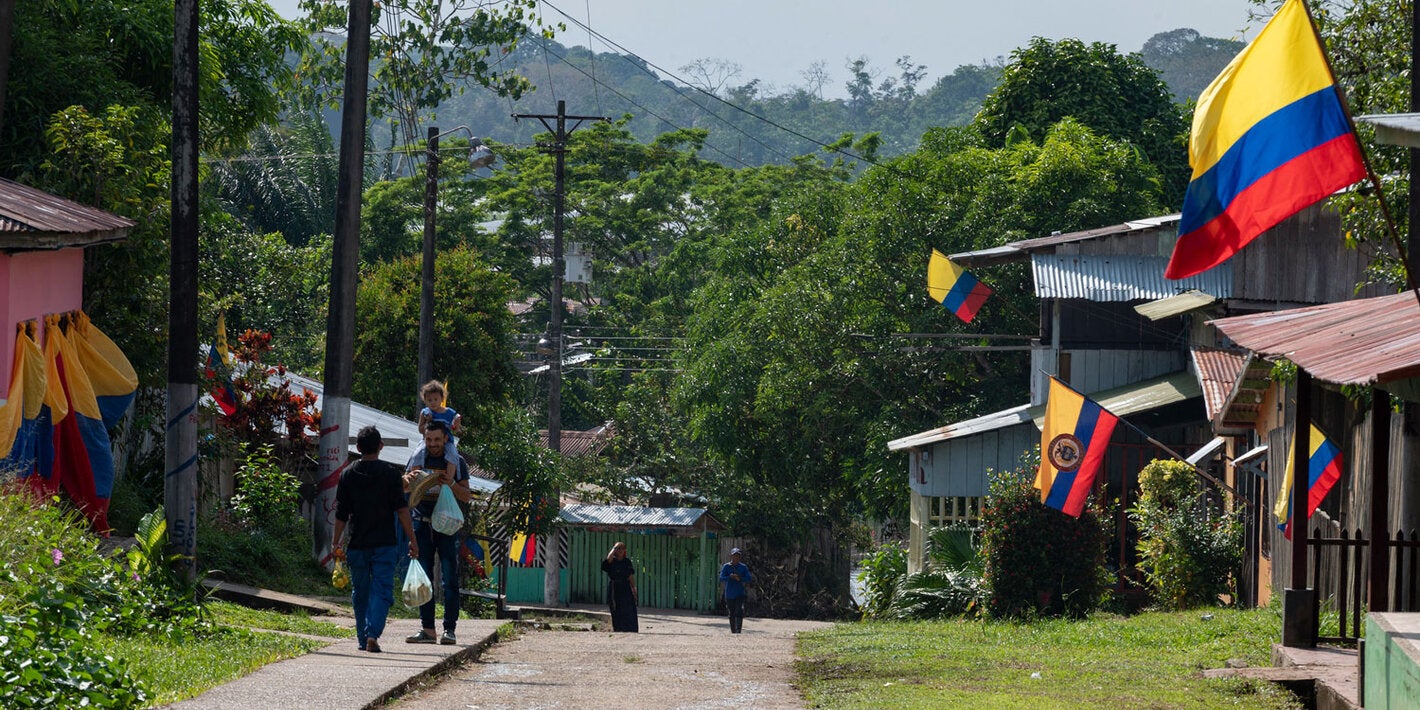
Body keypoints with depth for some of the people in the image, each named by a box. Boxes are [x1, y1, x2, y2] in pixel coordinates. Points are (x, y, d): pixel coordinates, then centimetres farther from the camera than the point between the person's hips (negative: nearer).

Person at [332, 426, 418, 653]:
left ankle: (363, 639, 17)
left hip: (357, 544, 2)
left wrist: (336, 543, 14)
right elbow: (401, 509, -6)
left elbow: (341, 514, 5)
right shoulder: (390, 472, -3)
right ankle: (373, 634, -21)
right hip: (384, 544, -2)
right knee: (382, 590, -3)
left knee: (360, 593, 13)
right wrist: (412, 539, -1)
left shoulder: (348, 475, 4)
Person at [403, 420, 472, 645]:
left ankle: (449, 630, -5)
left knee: (450, 578, -6)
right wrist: (408, 479, -18)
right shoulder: (417, 459, 9)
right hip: (422, 523, 2)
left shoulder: (455, 461, 4)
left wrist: (451, 484, -17)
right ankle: (427, 629, 4)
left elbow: (467, 497, 2)